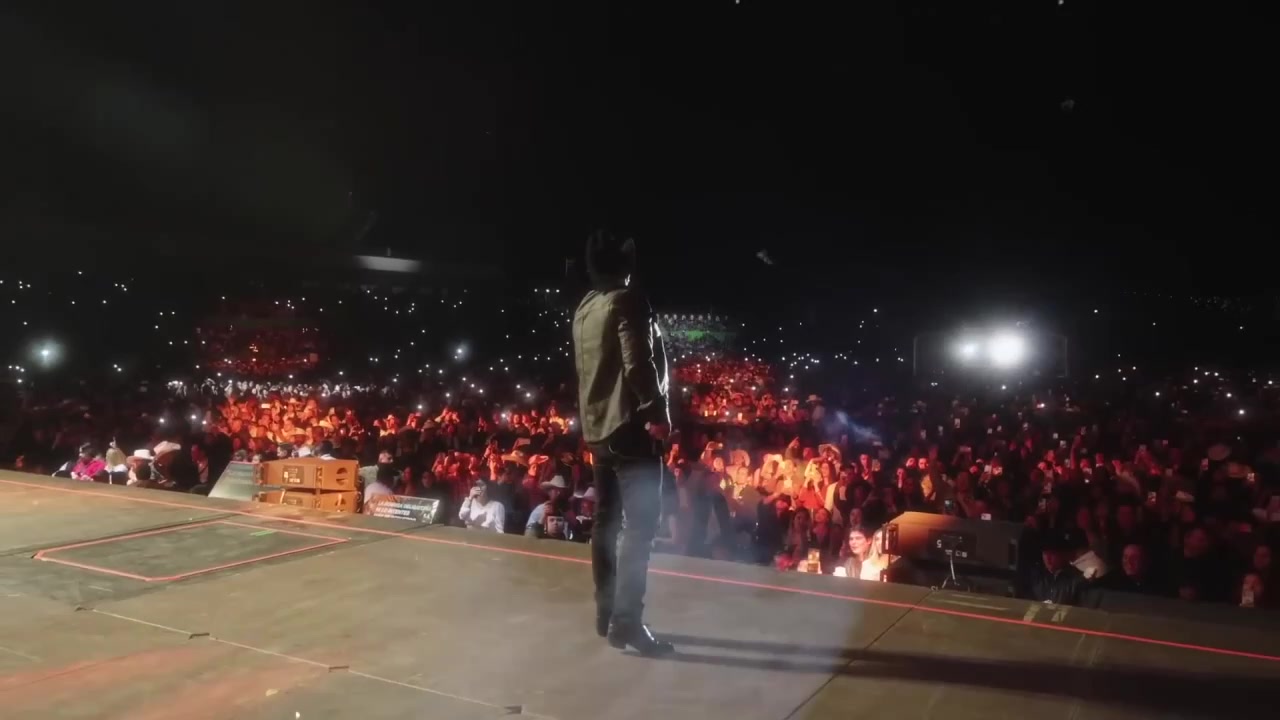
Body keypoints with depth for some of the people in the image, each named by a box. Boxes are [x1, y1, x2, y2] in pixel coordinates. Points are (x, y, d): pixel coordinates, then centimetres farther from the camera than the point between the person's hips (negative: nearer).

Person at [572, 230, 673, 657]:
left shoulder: (583, 309, 13)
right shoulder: (628, 301, -12)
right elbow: (638, 365, -20)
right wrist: (658, 413, -13)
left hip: (597, 427, 9)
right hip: (631, 425, -9)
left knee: (607, 521, 12)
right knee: (640, 524, -6)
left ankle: (607, 614, 19)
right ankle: (626, 621, -6)